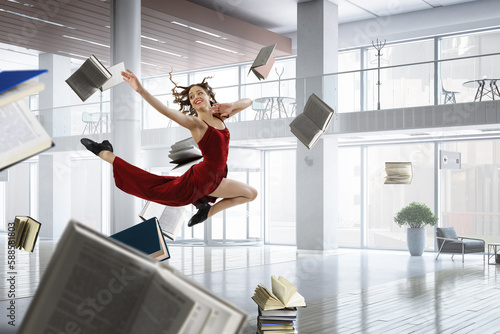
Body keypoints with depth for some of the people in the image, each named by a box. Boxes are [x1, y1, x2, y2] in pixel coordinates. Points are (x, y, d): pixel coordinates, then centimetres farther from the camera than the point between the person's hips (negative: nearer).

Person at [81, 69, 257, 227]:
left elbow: (248, 101, 14)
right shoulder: (194, 122, -10)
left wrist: (231, 106, -8)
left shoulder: (220, 116, 8)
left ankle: (208, 211, 18)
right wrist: (141, 90, -40)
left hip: (215, 181, 7)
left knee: (251, 194, 21)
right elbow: (165, 110, -26)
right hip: (200, 177, -7)